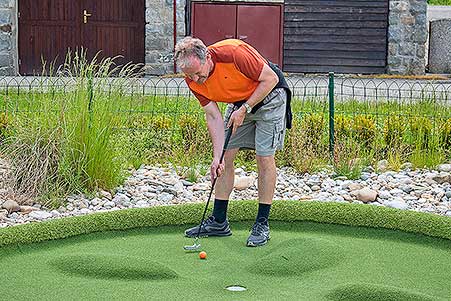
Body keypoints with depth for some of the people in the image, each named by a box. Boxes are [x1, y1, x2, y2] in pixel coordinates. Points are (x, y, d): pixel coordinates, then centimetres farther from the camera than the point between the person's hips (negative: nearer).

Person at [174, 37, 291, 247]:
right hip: (238, 103, 6)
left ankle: (262, 224, -2)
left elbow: (271, 78, -24)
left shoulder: (233, 54, -35)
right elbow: (213, 116, -12)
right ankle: (219, 222, 11)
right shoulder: (193, 80, -16)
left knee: (264, 158, -10)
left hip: (269, 97, -6)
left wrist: (244, 109, -24)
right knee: (225, 157, 3)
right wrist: (216, 157, -19)